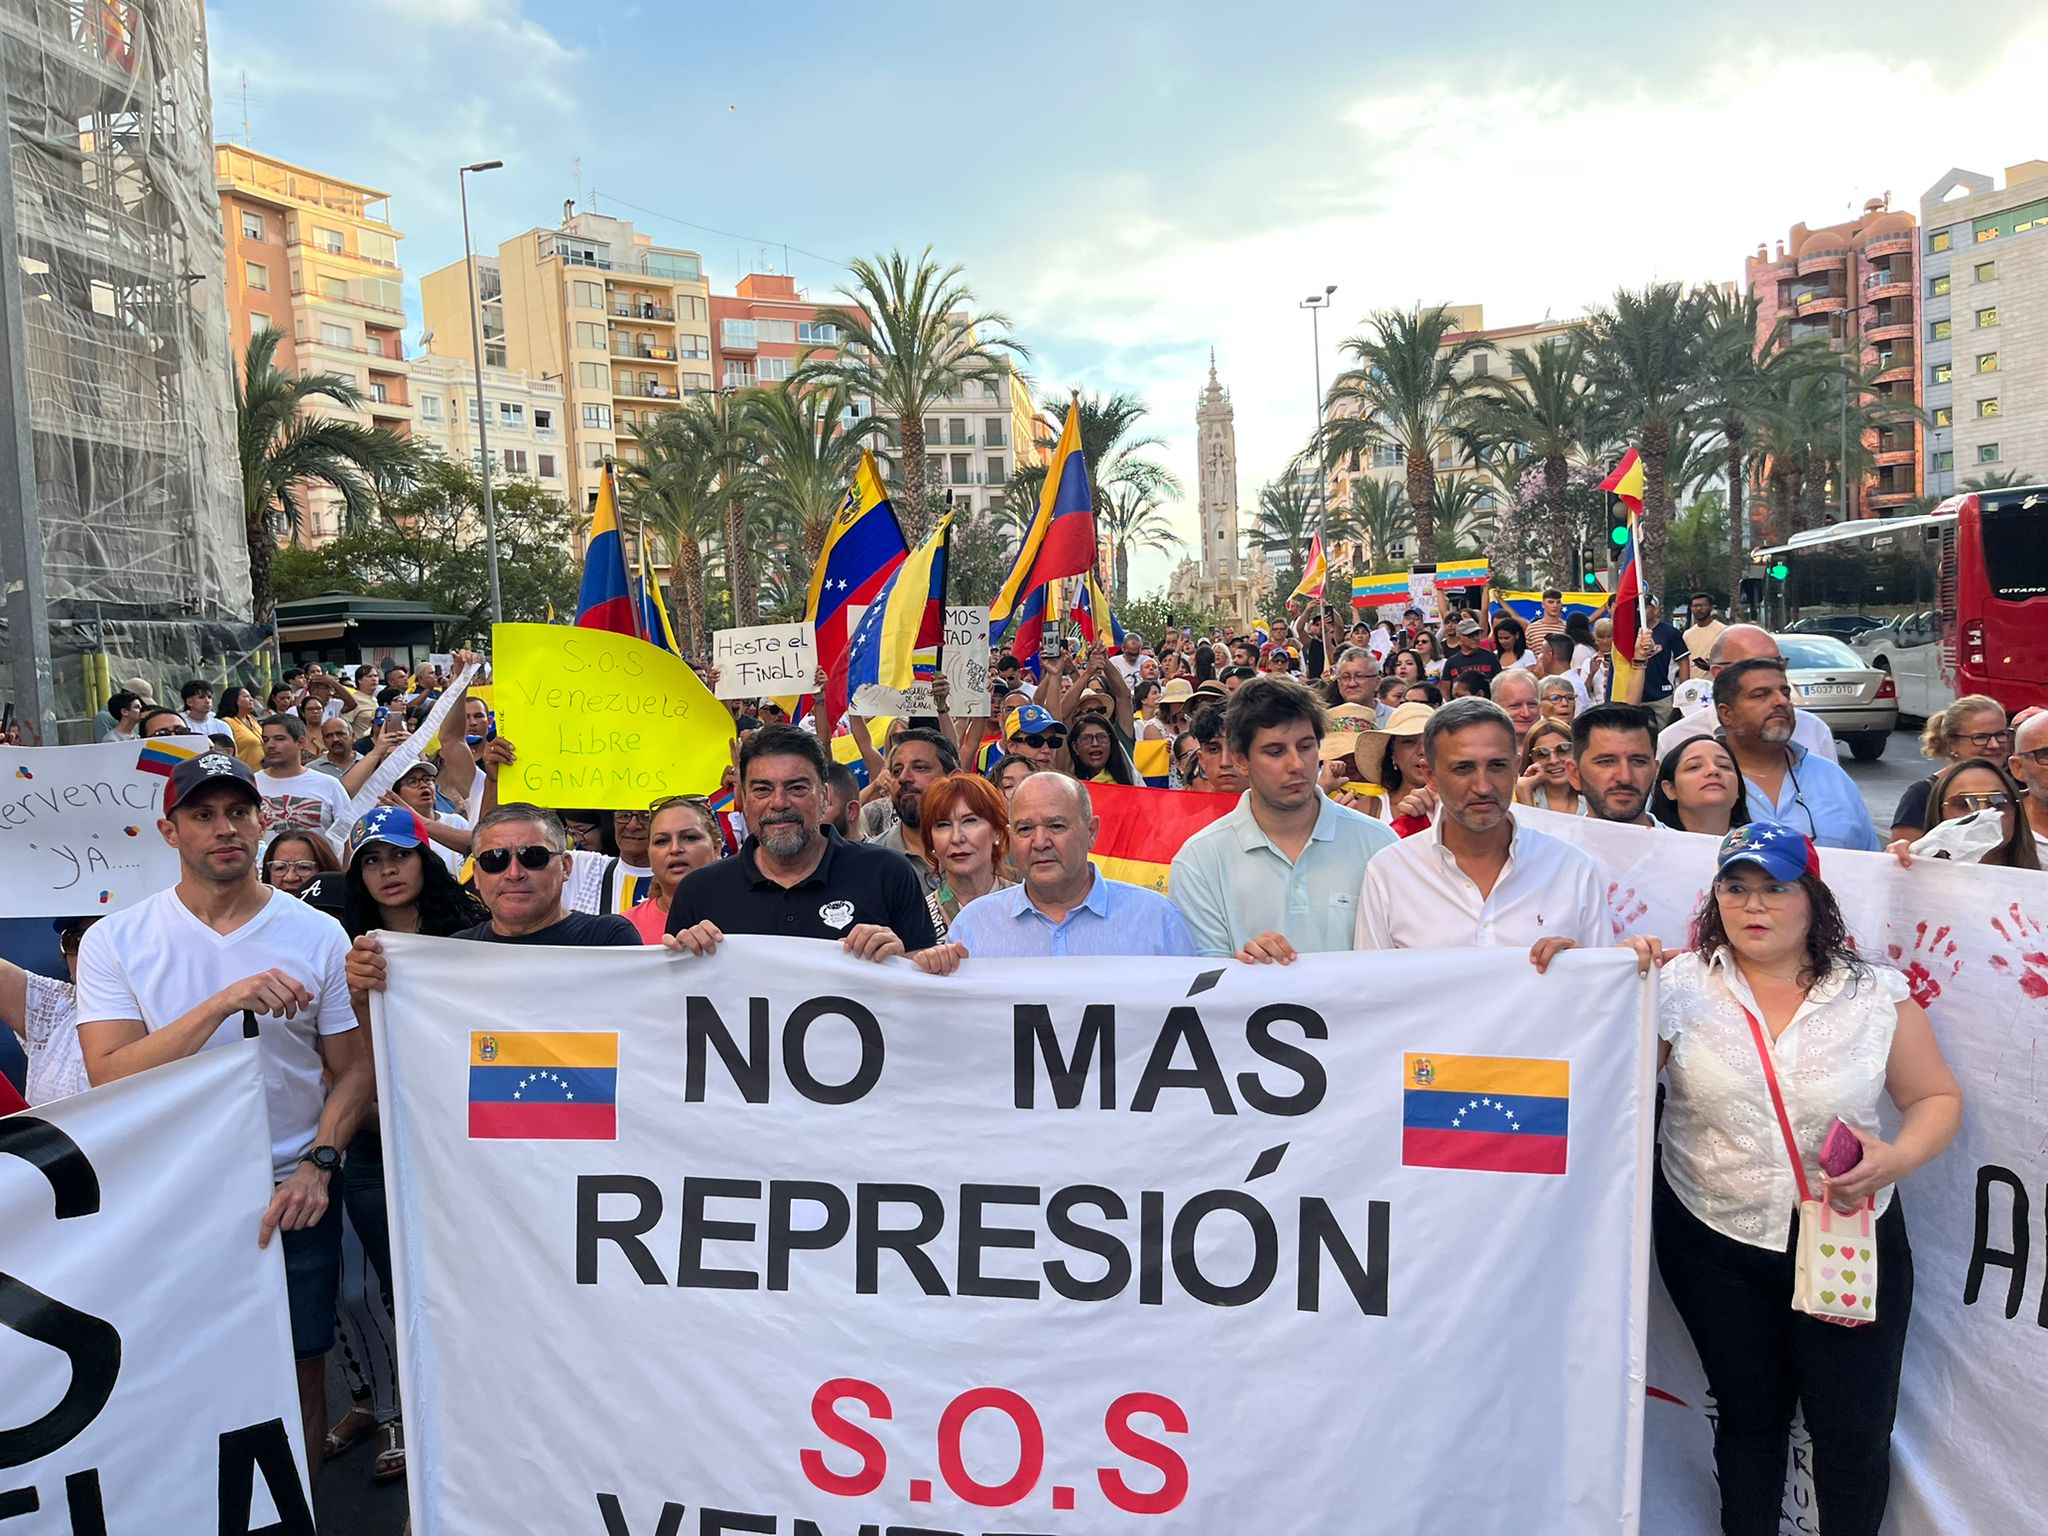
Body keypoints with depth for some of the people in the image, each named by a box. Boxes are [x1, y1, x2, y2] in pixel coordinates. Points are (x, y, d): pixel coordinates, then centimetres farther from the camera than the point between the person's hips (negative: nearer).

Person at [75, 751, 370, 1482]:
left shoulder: (318, 935, -5)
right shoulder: (115, 942, -5)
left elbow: (352, 1069, -2)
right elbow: (110, 1080, -16)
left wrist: (317, 1165, -16)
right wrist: (223, 1003, -28)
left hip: (292, 1196, 0)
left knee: (299, 1372, 10)